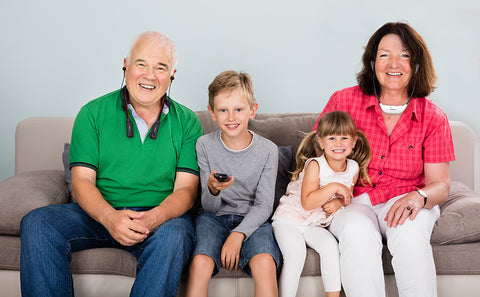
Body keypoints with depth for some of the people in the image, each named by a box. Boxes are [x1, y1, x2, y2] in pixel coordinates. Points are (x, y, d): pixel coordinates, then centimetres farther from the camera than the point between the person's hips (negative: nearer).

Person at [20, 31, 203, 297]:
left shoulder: (186, 122, 5)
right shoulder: (93, 113, 5)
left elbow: (186, 188, -3)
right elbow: (82, 180, -3)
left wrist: (153, 218, -26)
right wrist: (110, 217, -25)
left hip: (162, 215, -1)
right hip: (100, 212, 1)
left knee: (173, 235, -36)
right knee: (36, 224, -24)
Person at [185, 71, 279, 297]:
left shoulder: (268, 150, -4)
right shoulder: (204, 145, -3)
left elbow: (264, 205, -3)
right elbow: (209, 206, -1)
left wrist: (238, 235, -20)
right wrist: (213, 190, -26)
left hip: (251, 219, 0)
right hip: (214, 217, 0)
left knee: (265, 263, -30)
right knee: (200, 263, -30)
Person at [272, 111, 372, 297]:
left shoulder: (354, 168, -2)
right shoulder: (315, 165, -18)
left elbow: (347, 196, 14)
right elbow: (307, 203, -25)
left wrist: (338, 202, -9)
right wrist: (333, 187, -29)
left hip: (315, 224, 4)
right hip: (289, 219, -4)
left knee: (330, 246, -22)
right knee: (296, 253, -26)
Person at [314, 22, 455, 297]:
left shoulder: (433, 117, 0)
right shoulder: (344, 101, -1)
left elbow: (441, 184, -1)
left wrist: (419, 196, -26)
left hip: (405, 202, 1)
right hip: (353, 202, 0)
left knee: (409, 231, -34)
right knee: (358, 233, -34)